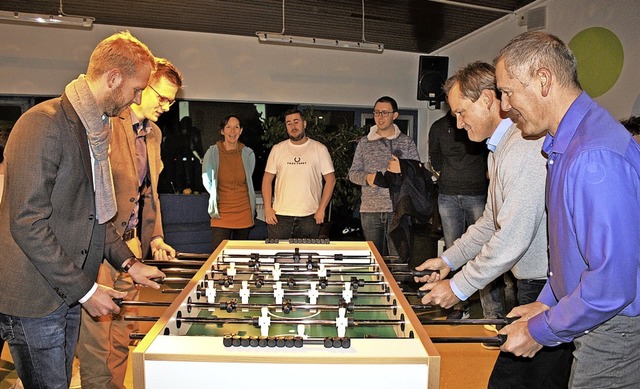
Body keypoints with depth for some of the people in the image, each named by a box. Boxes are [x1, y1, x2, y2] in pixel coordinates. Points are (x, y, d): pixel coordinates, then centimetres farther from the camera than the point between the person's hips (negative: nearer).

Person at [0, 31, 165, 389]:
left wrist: (127, 261, 8)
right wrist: (84, 290, -18)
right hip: (35, 298, -8)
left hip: (69, 292, 8)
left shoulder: (96, 128, 11)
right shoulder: (44, 125, -19)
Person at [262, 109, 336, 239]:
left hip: (309, 216, -1)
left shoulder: (319, 149, 3)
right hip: (280, 215, 1)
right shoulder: (277, 149, 8)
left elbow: (330, 179, 2)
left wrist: (321, 209, -5)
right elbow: (267, 180, 9)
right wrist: (267, 208, -1)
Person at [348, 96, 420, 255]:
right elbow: (353, 173, 10)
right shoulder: (364, 142, 12)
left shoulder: (406, 142, 7)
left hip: (397, 208, -2)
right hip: (370, 209, 2)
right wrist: (367, 178, -10)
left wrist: (402, 169, -15)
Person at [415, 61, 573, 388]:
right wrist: (448, 259, 19)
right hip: (532, 283, 10)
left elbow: (513, 237, -23)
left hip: (549, 289, -10)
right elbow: (492, 222, 23)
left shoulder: (526, 146, -20)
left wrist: (458, 287, -13)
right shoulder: (499, 148, 15)